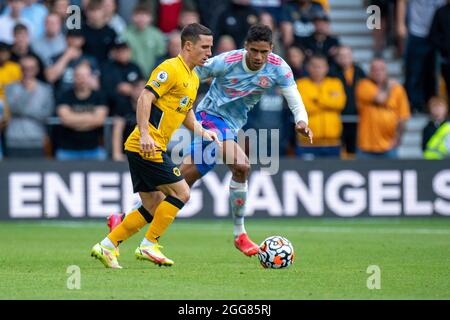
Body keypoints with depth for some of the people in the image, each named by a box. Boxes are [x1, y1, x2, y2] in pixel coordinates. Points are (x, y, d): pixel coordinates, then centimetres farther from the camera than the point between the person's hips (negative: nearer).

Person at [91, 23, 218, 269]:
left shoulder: (193, 78, 18)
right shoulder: (171, 69, -12)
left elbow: (186, 113, 30)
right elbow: (145, 98, -21)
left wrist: (202, 132, 12)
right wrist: (145, 134, -30)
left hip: (151, 149, 10)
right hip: (147, 146, -10)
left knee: (154, 208, 10)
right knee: (181, 193, -8)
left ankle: (106, 246, 11)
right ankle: (149, 246, -3)